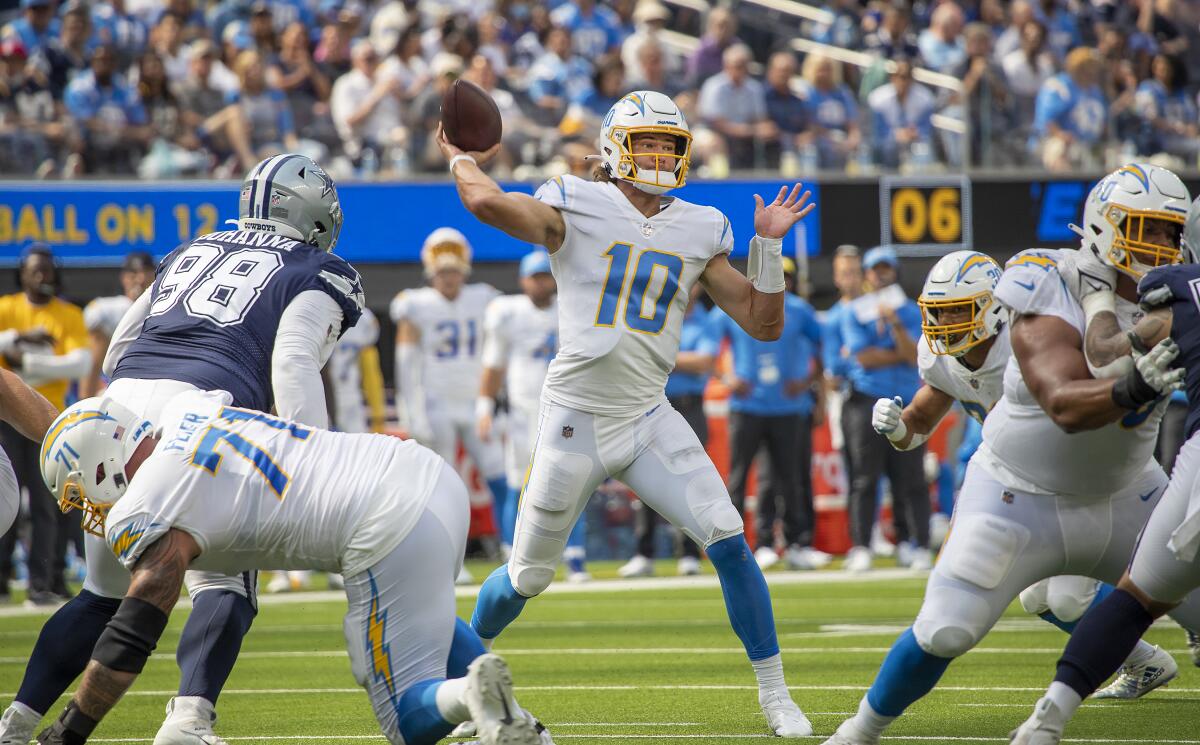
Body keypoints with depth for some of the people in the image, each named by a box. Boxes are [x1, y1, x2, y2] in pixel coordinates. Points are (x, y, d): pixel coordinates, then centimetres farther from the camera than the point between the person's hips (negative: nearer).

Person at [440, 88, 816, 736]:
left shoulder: (698, 232, 7)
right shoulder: (577, 209, -7)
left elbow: (764, 324, 6)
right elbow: (490, 204, -25)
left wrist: (768, 246, -3)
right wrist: (461, 158, -7)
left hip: (649, 421, 3)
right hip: (575, 420, -3)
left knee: (727, 540, -11)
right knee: (527, 578, 7)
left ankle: (774, 694, 0)